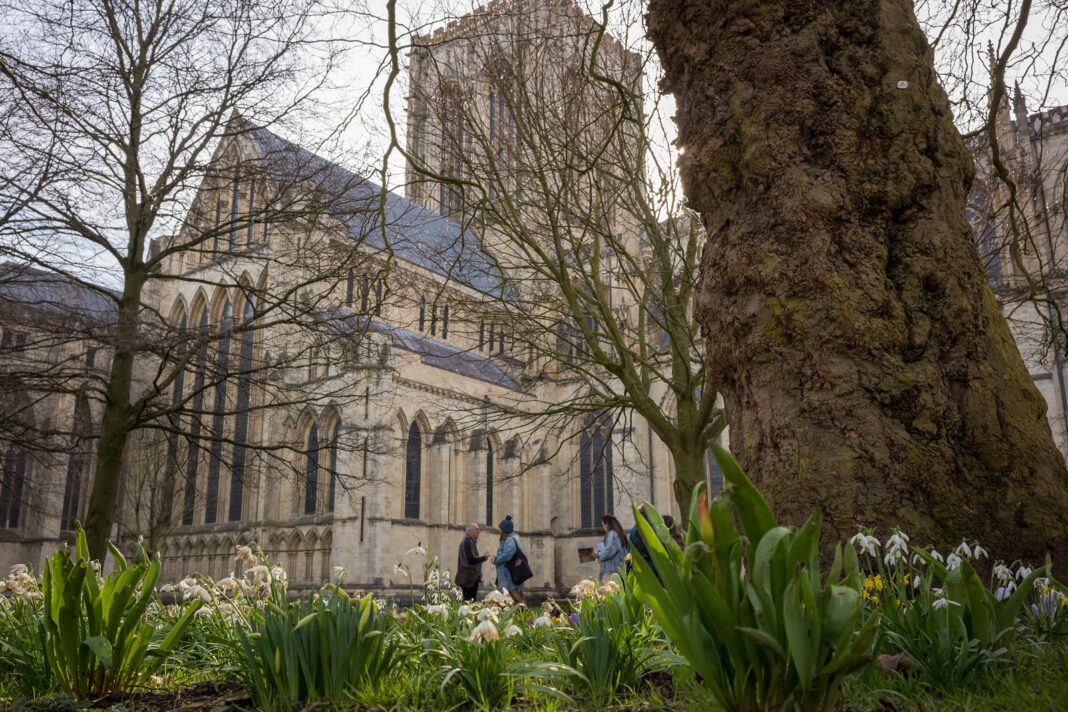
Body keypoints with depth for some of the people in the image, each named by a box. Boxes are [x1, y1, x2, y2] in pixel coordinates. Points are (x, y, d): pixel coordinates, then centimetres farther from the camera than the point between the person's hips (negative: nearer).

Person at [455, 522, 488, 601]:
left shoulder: (465, 541, 18)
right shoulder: (469, 542, -13)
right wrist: (483, 558, -9)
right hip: (470, 577, -10)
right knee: (470, 601, -11)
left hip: (466, 576, 10)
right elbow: (471, 559, -20)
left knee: (467, 601, 9)